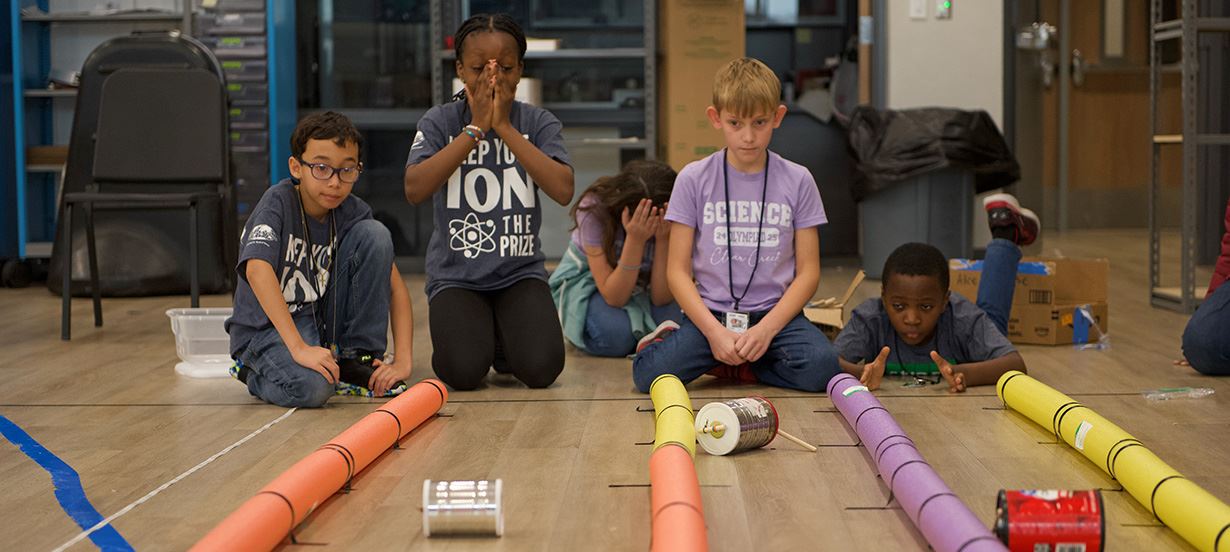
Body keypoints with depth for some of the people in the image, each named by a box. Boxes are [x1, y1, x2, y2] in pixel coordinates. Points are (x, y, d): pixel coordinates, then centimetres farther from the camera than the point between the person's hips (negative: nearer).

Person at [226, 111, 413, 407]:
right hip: (266, 328, -5)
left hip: (323, 321, 5)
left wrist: (402, 359, -15)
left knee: (374, 234, -11)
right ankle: (255, 373, 2)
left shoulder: (352, 212, -3)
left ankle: (358, 358, -2)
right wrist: (299, 348, -41)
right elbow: (257, 271, -33)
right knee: (311, 386, -36)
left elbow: (394, 283, -3)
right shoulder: (278, 202, -18)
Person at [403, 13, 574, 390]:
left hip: (520, 271, 1)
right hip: (456, 275, -1)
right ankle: (477, 333, 13)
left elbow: (563, 191, -17)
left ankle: (503, 338, 14)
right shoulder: (440, 121, -2)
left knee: (541, 368, -21)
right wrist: (475, 129, -18)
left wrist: (504, 127, -17)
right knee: (463, 372, -23)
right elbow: (415, 189, -18)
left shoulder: (538, 122, 0)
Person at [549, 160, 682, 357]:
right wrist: (635, 240, -45)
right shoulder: (594, 209, -31)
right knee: (614, 333, -33)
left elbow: (661, 298, -25)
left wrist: (662, 239, -38)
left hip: (641, 286, 3)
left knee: (671, 323, -29)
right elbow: (613, 297, -33)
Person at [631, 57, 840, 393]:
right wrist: (715, 331, -15)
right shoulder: (694, 179, 1)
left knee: (820, 366, -28)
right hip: (709, 312, -1)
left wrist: (766, 329, -13)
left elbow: (808, 271, 1)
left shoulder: (797, 181, 3)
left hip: (775, 313, 2)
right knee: (650, 373, -27)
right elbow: (678, 270, -1)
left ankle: (729, 365, -2)